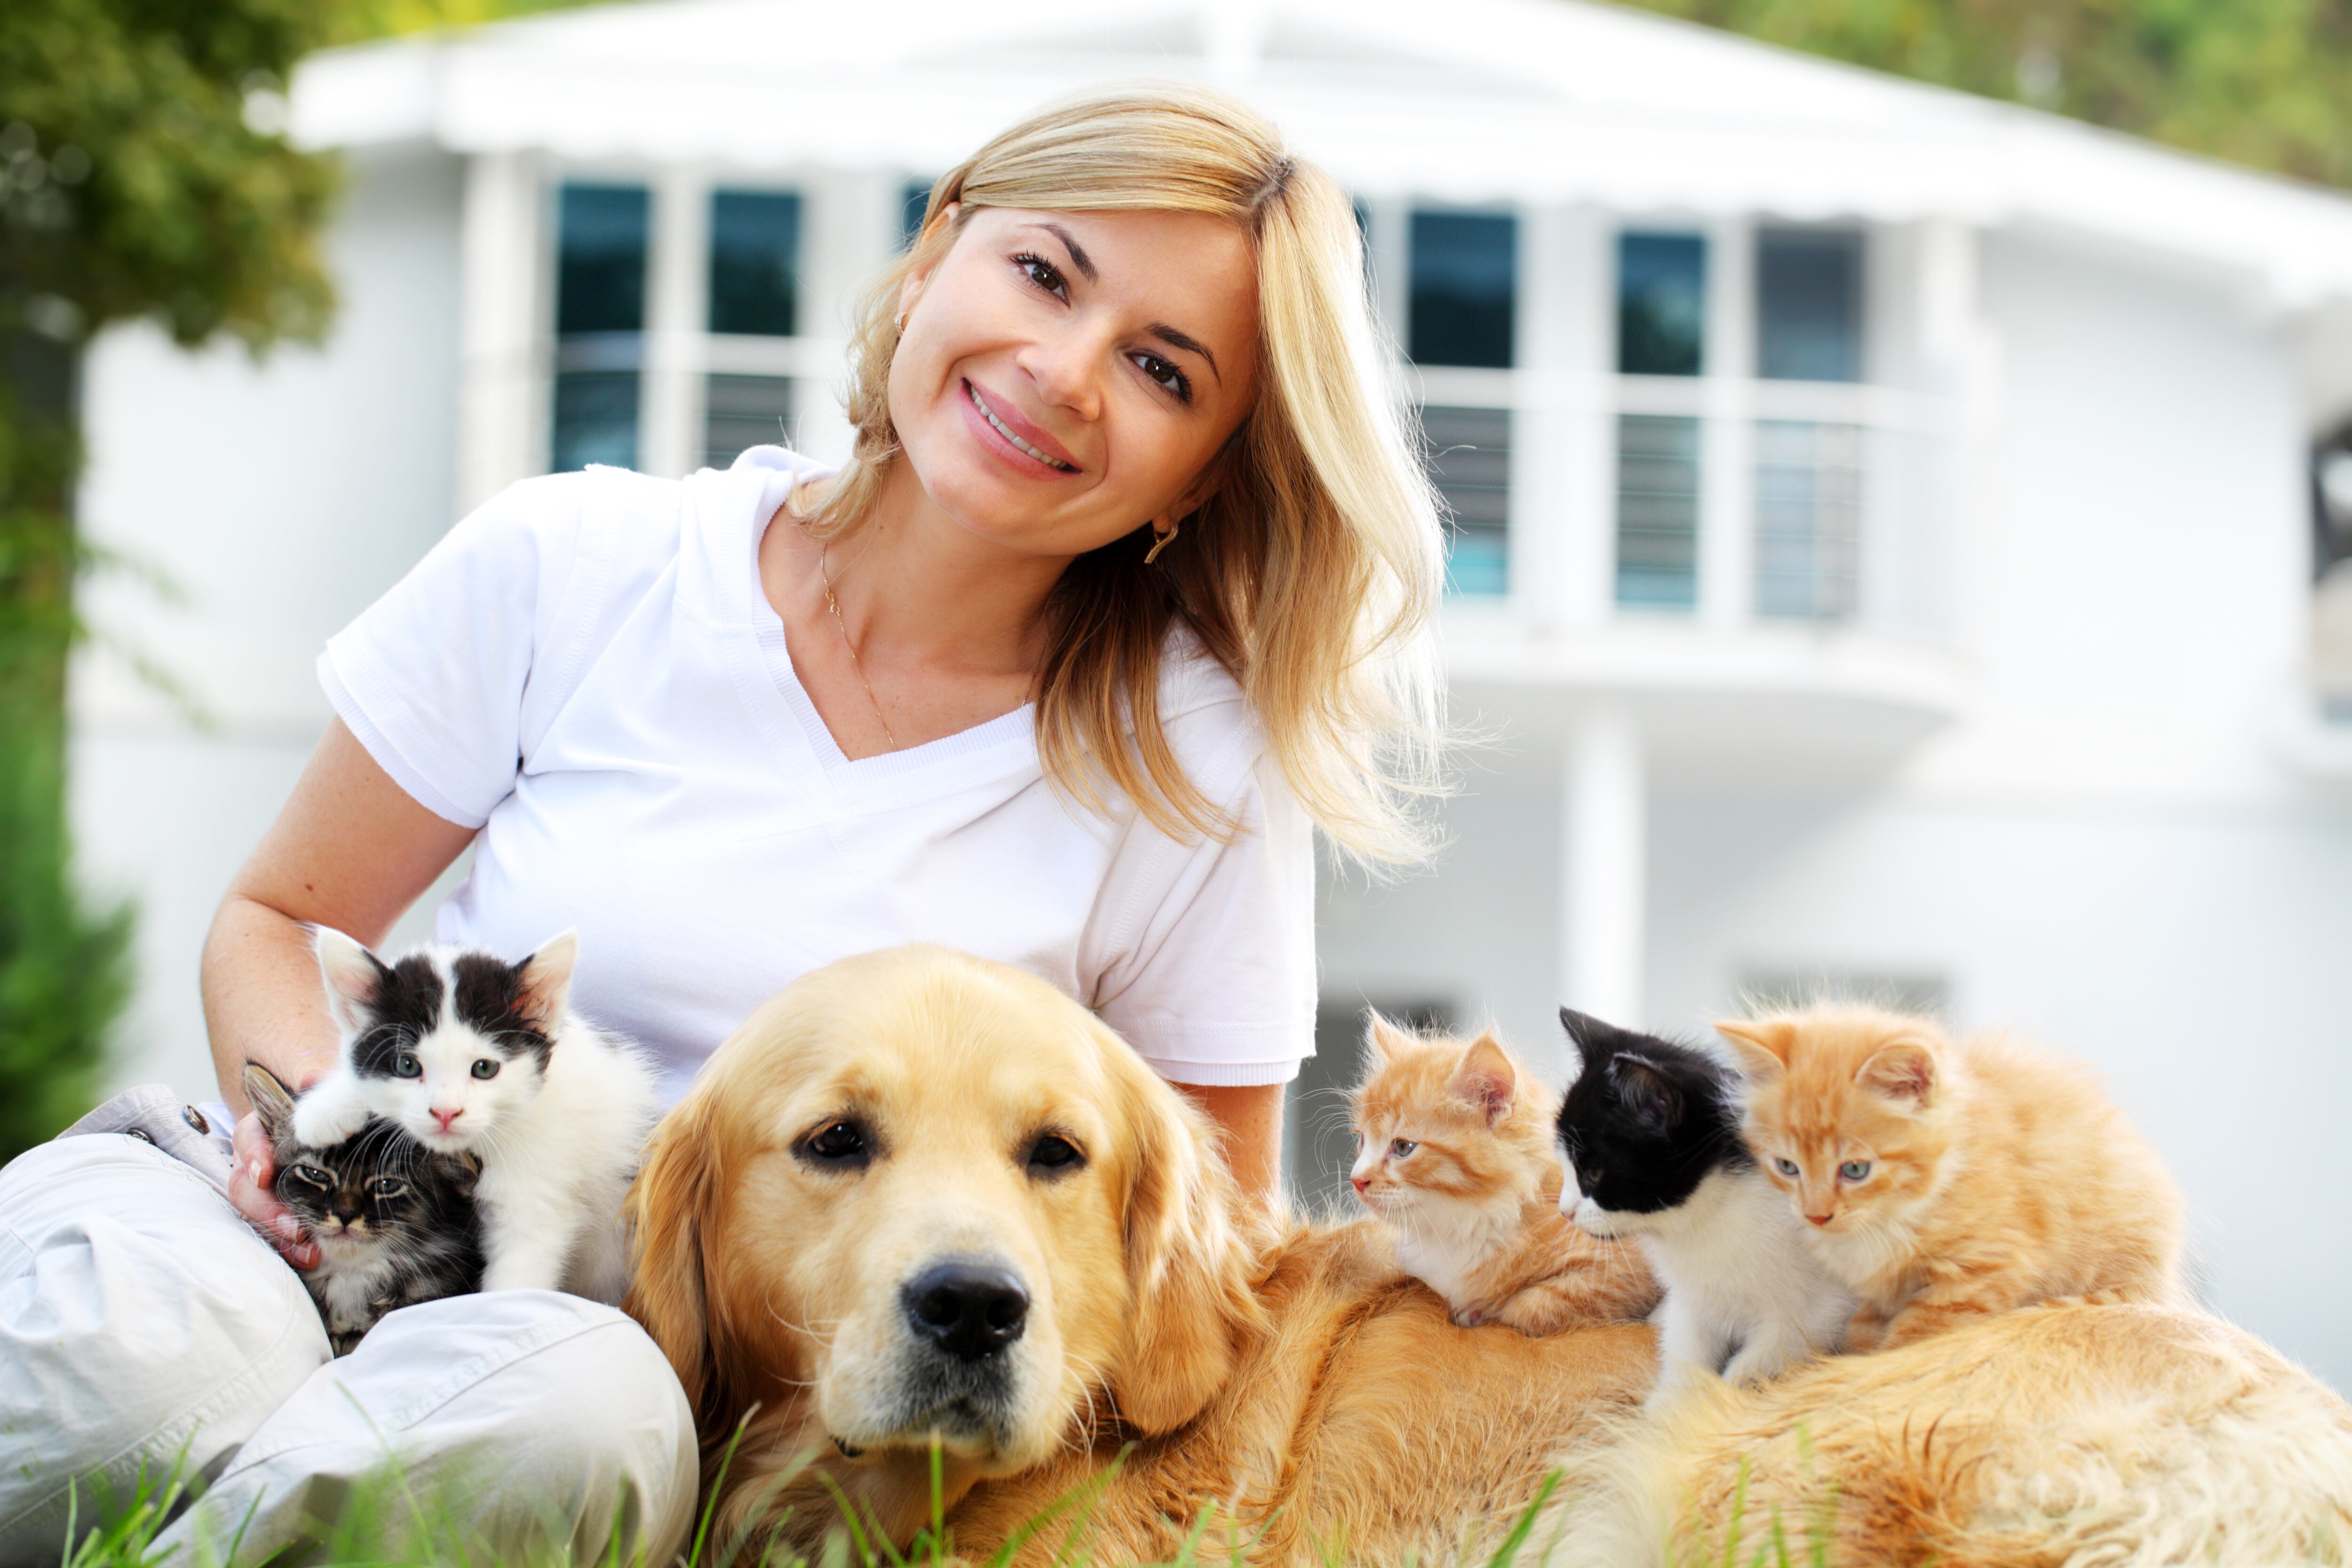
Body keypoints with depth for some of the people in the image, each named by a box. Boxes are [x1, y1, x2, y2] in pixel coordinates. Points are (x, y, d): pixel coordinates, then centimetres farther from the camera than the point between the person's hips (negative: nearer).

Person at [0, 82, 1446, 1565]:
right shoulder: (569, 568, -1)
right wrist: (313, 1109, -12)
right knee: (122, 1310, -36)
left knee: (577, 1410, -37)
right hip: (368, 1261, 0)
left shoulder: (1200, 765, -3)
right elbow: (279, 917, 9)